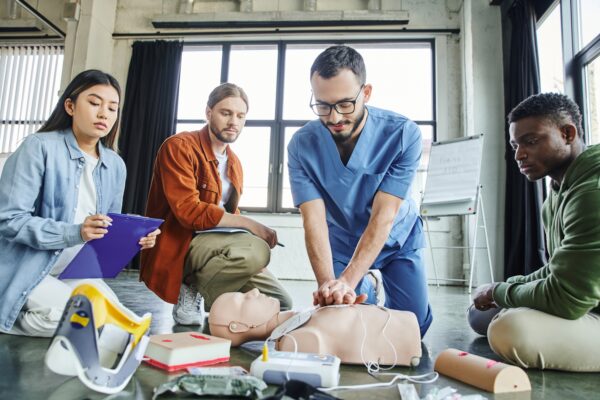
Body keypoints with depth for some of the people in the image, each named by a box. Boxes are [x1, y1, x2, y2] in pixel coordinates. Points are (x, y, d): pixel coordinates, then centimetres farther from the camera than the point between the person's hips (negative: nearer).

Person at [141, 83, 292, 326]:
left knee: (281, 304, 3)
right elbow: (189, 211, -21)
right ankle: (192, 291, -9)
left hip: (217, 244, 8)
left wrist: (252, 230, -1)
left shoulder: (235, 163, 15)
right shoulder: (180, 147, -9)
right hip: (179, 247, -8)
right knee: (256, 250, -34)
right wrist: (251, 225, -20)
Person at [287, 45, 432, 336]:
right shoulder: (302, 145, -24)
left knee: (413, 324, -3)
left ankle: (371, 290, 30)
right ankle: (369, 291, 32)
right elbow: (314, 220, -28)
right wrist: (327, 284, -42)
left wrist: (347, 281, -41)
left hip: (397, 239, 0)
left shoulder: (403, 134, -28)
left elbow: (383, 217, -32)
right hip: (341, 242, 1)